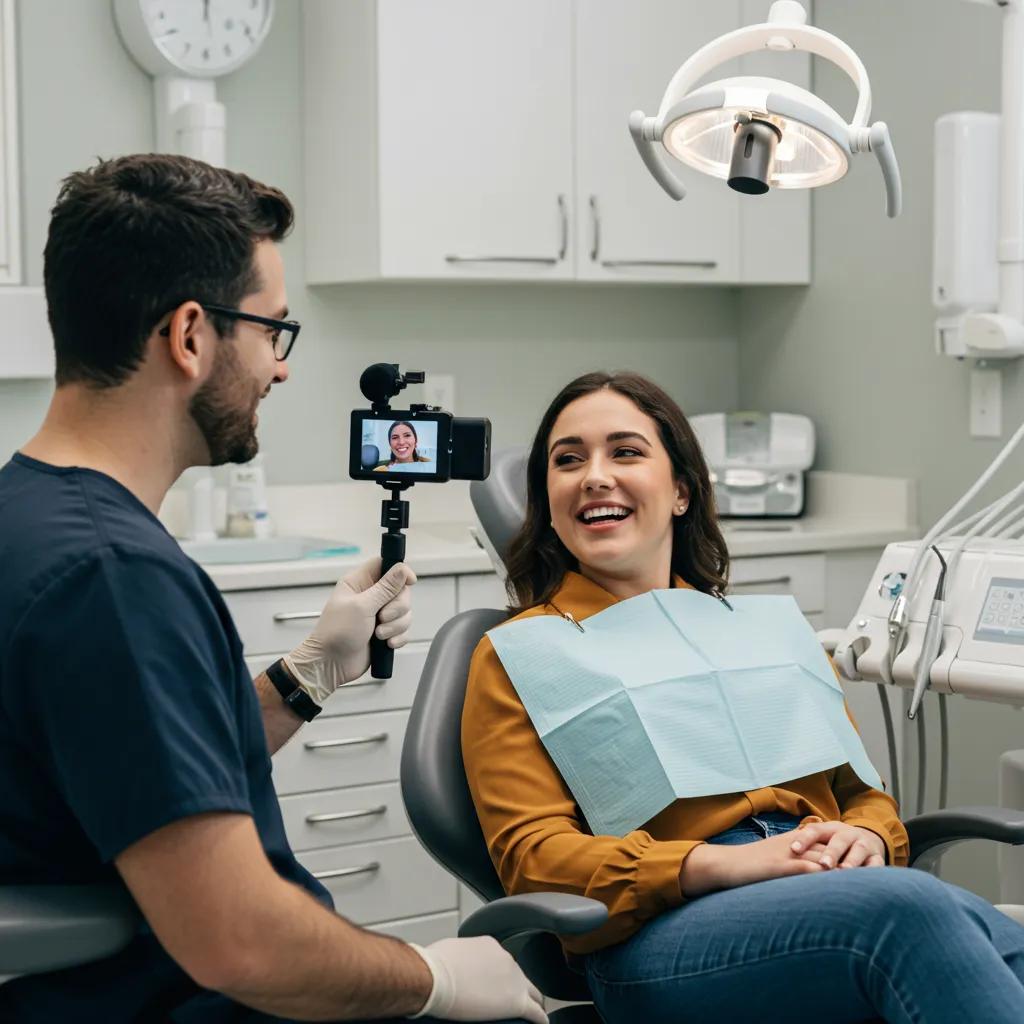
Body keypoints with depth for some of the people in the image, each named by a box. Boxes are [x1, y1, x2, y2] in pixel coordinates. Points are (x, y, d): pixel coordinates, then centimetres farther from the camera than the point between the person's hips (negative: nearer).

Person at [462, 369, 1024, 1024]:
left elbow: (861, 788, 26)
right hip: (661, 935, -4)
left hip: (828, 889, 5)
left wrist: (865, 838, -1)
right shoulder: (518, 652, 12)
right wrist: (723, 864, -14)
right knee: (910, 908, -34)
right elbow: (530, 855, 0)